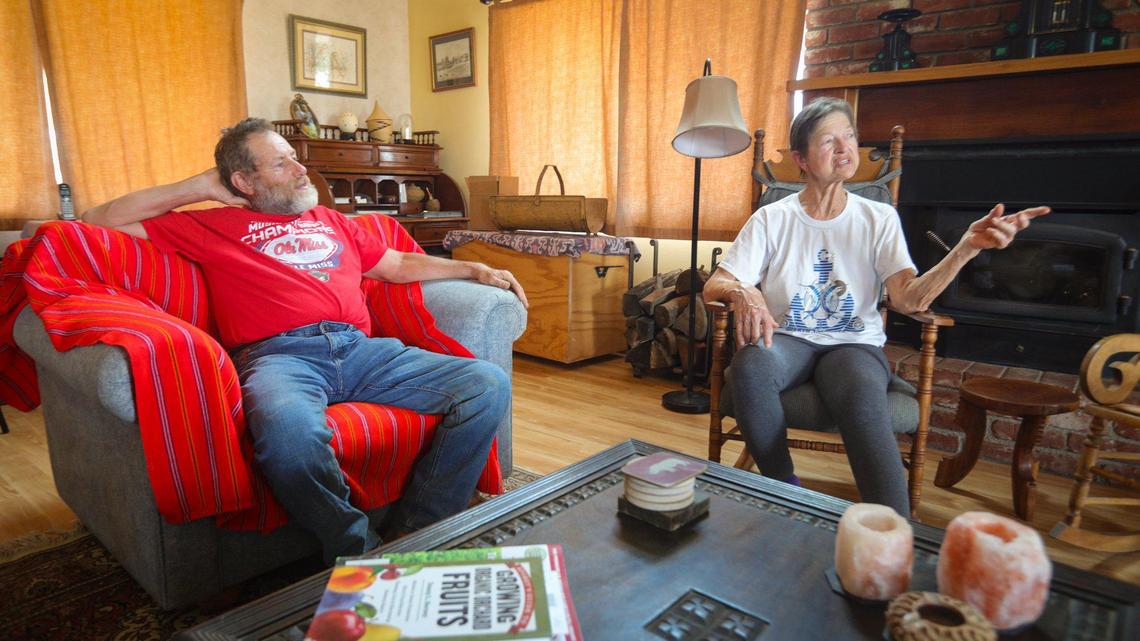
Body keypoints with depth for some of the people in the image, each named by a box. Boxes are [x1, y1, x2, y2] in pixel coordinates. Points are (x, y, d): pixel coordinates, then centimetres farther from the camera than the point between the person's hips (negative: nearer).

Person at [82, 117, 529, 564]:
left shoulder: (329, 220, 33)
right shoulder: (211, 226, 22)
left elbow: (399, 264, 37)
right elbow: (98, 221, 22)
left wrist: (475, 270, 29)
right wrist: (199, 187, 18)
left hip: (359, 347, 4)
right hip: (277, 355, -4)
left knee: (489, 384, -17)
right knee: (289, 429, -43)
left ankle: (418, 532, -12)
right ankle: (359, 553, -20)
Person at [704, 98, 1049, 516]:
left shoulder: (878, 219, 7)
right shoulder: (771, 220, 4)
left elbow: (909, 299, -7)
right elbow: (714, 285, -3)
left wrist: (967, 247, -23)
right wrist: (742, 292, -27)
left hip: (854, 343, 0)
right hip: (788, 340, 0)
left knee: (863, 399, -37)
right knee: (750, 365, -37)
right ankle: (783, 489, -15)